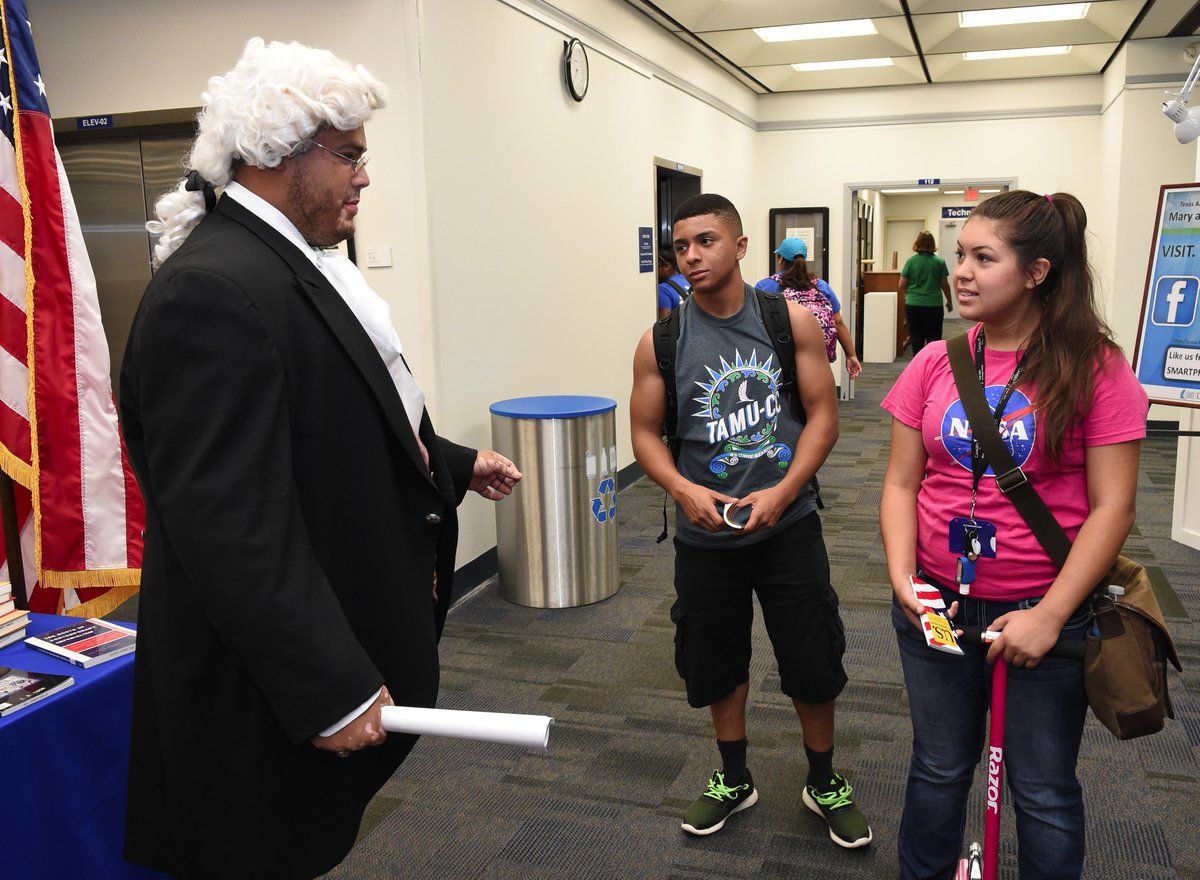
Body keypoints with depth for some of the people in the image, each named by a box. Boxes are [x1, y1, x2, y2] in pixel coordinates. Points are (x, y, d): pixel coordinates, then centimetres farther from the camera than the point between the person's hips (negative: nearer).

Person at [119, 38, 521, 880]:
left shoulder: (297, 262, 9)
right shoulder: (213, 290, -24)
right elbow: (231, 525, -29)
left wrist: (454, 464, 23)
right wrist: (329, 689, -26)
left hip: (349, 636, 10)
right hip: (281, 685, -9)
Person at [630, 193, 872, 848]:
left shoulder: (791, 320, -7)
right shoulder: (660, 343, -5)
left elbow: (823, 414, -6)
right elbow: (645, 432, 0)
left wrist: (781, 491, -18)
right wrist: (683, 489, -18)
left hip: (788, 527, -1)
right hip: (705, 532, 1)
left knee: (813, 660, 9)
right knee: (717, 661, 16)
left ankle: (824, 783, 34)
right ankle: (734, 779, 40)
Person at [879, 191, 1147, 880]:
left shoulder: (1094, 366, -10)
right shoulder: (935, 363, 0)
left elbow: (1112, 507, -11)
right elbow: (901, 483, 2)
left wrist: (1049, 615, -16)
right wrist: (903, 577, -12)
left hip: (1045, 612, -3)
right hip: (936, 605, 3)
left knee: (1043, 791, 14)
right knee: (939, 769, 20)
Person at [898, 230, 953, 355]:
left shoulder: (911, 261, -4)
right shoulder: (939, 262, -4)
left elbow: (902, 285, -3)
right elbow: (945, 285, 2)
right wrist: (949, 302, 17)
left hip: (913, 305, 1)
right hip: (934, 306, 0)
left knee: (916, 339, 7)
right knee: (933, 339, 6)